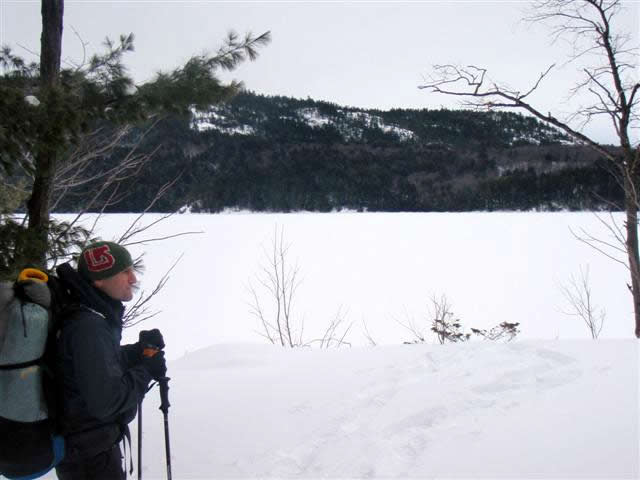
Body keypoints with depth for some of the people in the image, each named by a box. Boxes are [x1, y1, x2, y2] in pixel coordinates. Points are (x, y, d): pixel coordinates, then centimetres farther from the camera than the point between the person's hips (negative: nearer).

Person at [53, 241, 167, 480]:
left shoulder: (94, 317, 3)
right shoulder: (88, 327, -28)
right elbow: (104, 403, -30)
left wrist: (139, 351, -1)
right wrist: (146, 370, -17)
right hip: (91, 459, -10)